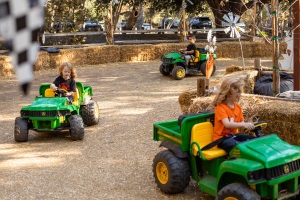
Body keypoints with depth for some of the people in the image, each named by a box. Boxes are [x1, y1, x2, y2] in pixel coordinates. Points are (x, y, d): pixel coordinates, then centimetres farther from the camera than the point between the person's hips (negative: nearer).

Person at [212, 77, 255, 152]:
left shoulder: (238, 107, 7)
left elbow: (241, 123, 6)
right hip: (222, 138, -8)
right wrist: (244, 125, -41)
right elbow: (227, 124, -31)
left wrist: (248, 125, -17)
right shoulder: (221, 107, -17)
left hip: (233, 135, 8)